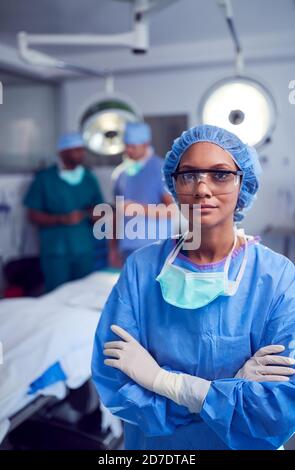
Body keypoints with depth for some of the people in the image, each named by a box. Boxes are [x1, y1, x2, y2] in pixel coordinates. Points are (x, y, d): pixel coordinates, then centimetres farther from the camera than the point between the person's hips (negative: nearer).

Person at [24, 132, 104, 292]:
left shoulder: (89, 178, 8)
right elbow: (33, 215, -2)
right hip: (55, 252, -3)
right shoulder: (45, 178, -1)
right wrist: (62, 219, -15)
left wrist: (90, 214, -12)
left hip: (85, 250, 3)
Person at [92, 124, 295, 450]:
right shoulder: (142, 267, -17)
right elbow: (110, 383, -20)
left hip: (243, 445, 0)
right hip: (151, 445, 1)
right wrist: (232, 388, -24)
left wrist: (163, 380, -24)